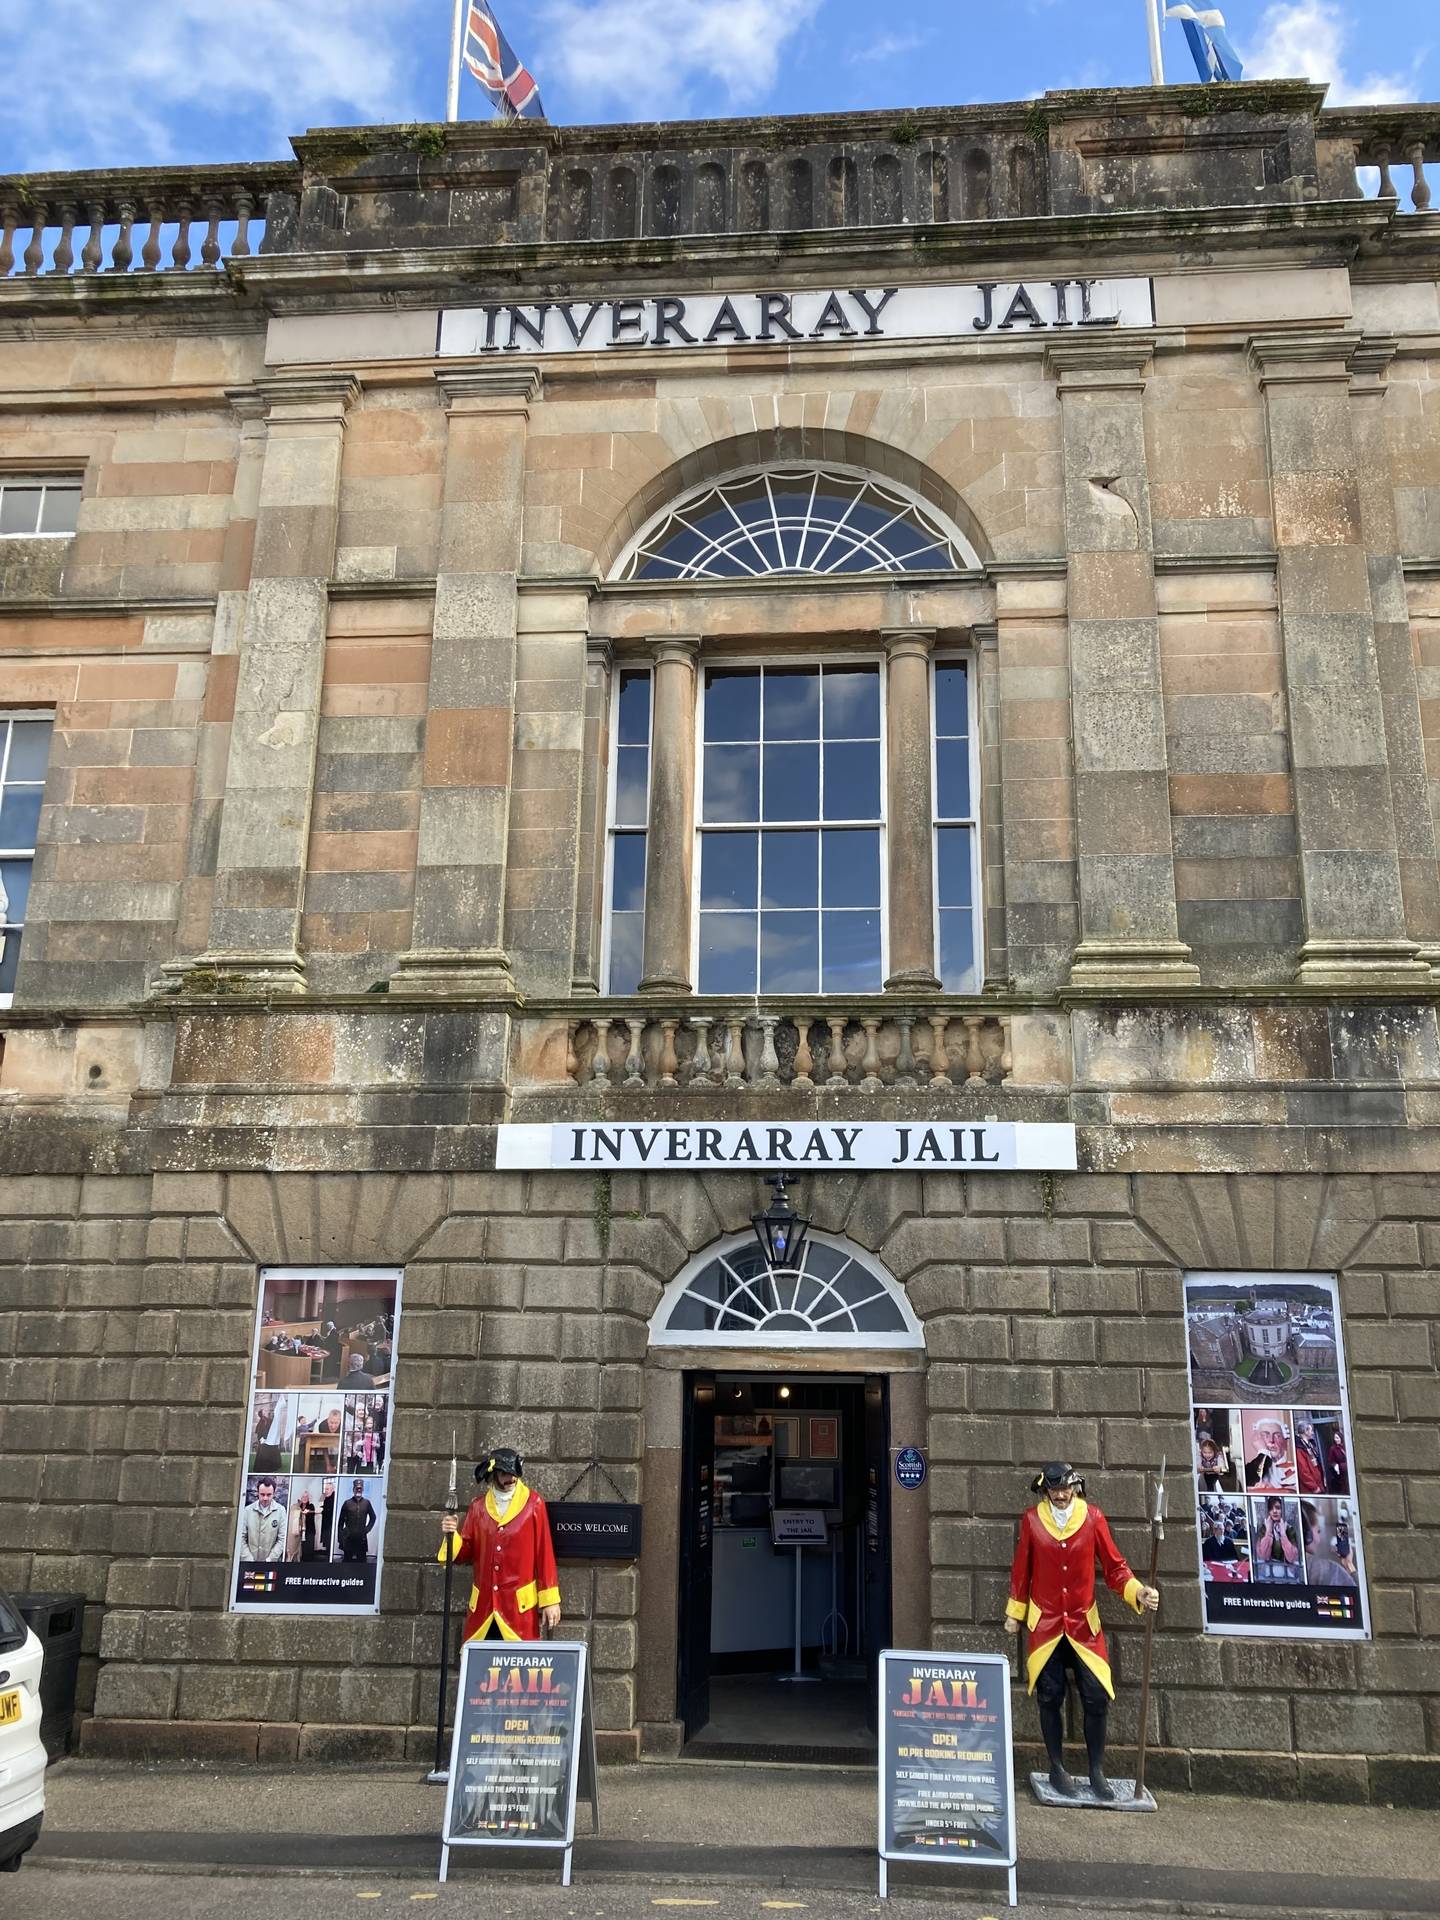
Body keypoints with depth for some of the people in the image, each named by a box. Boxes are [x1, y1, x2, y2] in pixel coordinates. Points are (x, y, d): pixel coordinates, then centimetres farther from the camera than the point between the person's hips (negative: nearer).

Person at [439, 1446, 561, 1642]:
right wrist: (451, 1535, -10)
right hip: (483, 1604, 3)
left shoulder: (533, 1503, -1)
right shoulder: (477, 1506, 9)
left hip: (520, 1605, -3)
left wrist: (550, 1600, -4)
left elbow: (544, 1553, -2)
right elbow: (465, 1551, 11)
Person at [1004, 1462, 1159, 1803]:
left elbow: (1115, 1567, -2)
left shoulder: (1093, 1517, -5)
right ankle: (1057, 1769, 20)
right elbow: (1021, 1569, 5)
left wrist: (1139, 1592, -20)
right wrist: (1014, 1613, 11)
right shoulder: (1031, 1519, -4)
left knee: (1097, 1698, -2)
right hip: (1045, 1624, 0)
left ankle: (1097, 1773, 14)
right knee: (1050, 1698, 5)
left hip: (1084, 1624, 0)